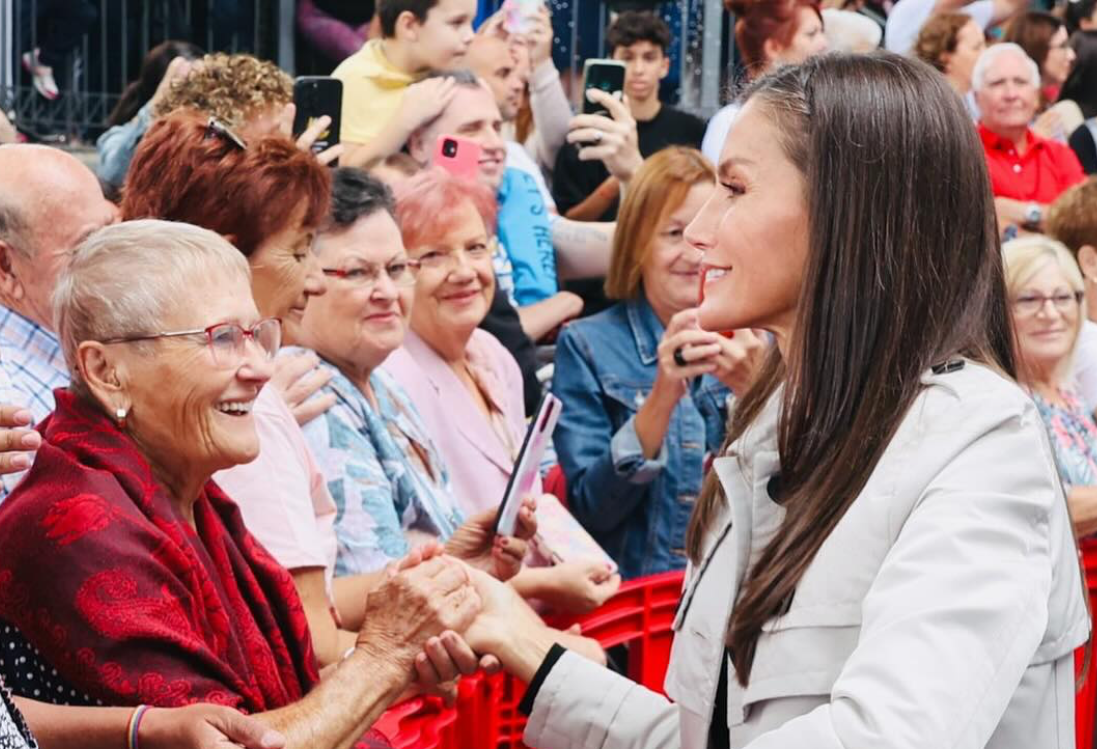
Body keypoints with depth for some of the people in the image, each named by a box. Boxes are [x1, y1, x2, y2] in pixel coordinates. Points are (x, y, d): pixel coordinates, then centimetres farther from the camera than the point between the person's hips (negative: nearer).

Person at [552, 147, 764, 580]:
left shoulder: (750, 341, 10)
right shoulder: (587, 346, 3)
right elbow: (588, 509, -5)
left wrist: (752, 390, -15)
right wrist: (661, 400, -18)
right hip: (631, 588, -2)